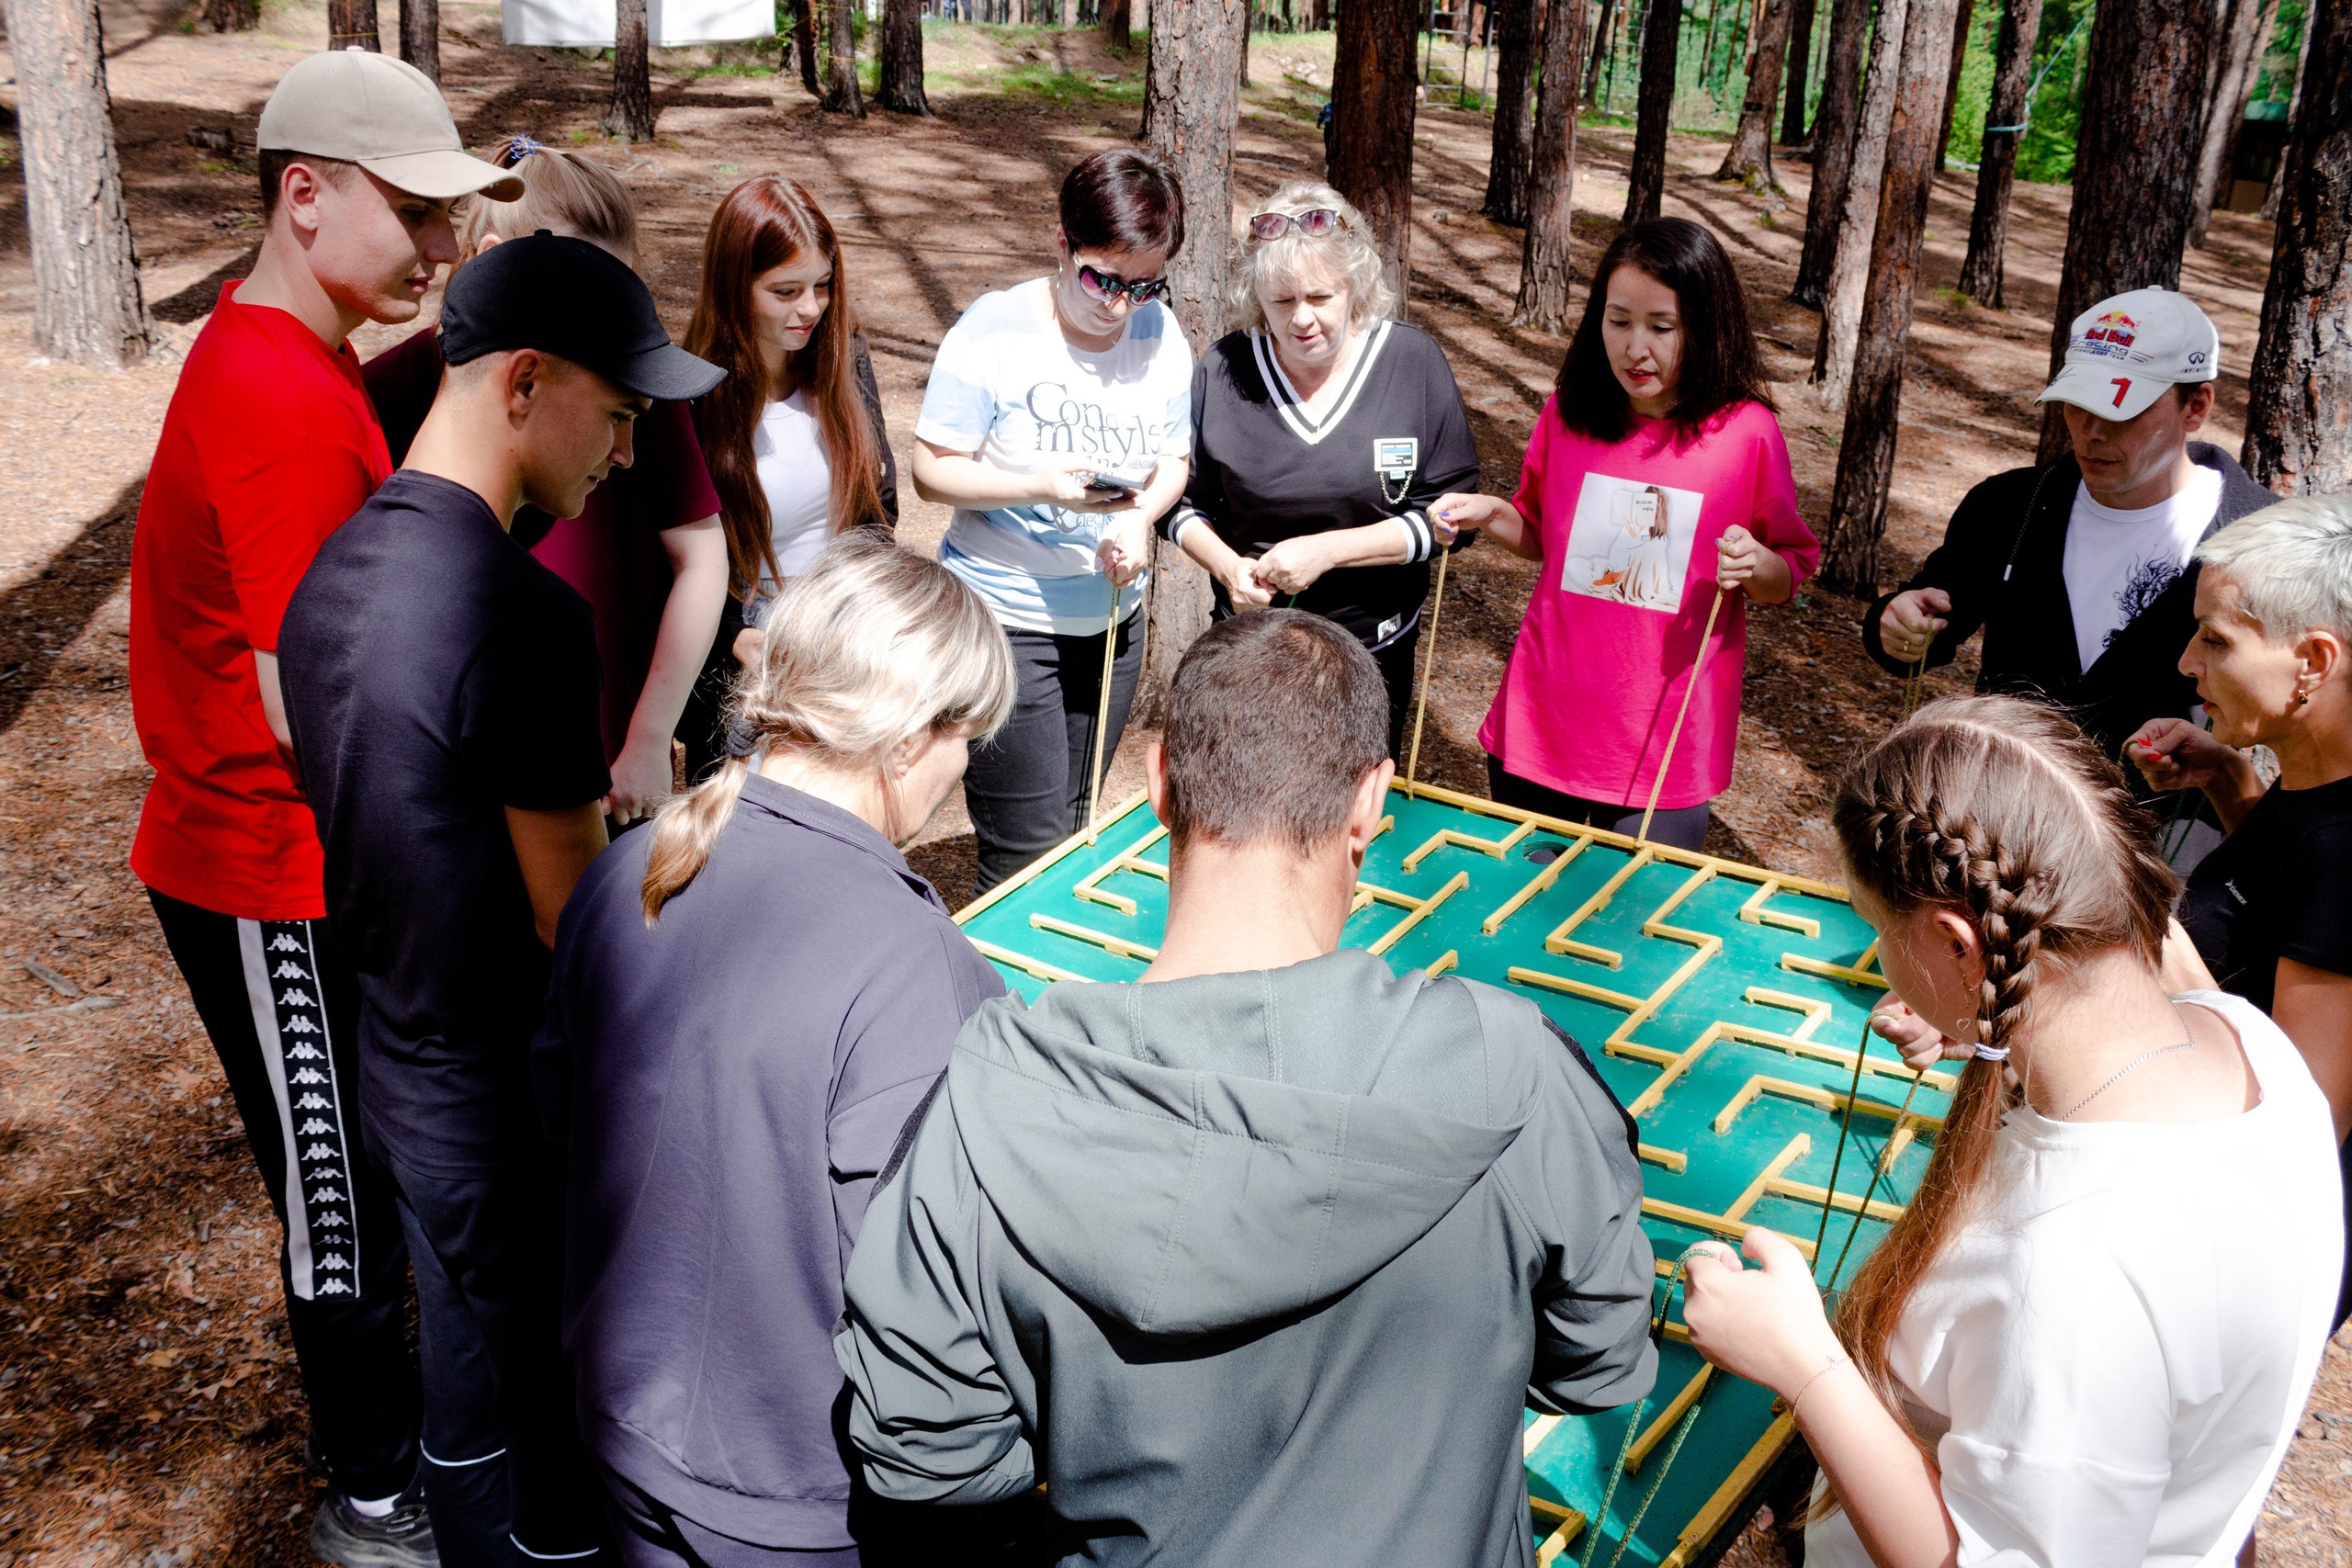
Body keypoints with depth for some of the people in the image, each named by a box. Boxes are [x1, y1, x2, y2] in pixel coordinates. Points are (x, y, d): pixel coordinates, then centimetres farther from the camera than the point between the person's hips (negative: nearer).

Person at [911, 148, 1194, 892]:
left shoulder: (1161, 334, 1)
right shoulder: (993, 331, -14)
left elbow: (1173, 458, 9)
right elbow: (932, 470, -12)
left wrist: (1142, 515, -13)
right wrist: (1037, 486, -28)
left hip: (1111, 617, 5)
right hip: (1004, 620, -5)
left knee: (1074, 826, 17)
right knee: (1027, 851, -5)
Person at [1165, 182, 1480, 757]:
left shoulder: (1413, 361, -10)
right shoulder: (1222, 370, -5)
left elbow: (1448, 515, -10)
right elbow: (1183, 503, 4)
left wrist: (1329, 550, -19)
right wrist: (1227, 565, -15)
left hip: (1374, 657, -1)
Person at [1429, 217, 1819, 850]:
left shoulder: (1746, 434, -9)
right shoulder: (1568, 412, 0)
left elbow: (1789, 576, 1)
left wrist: (1755, 567, -20)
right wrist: (1492, 515, -4)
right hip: (1540, 727, 3)